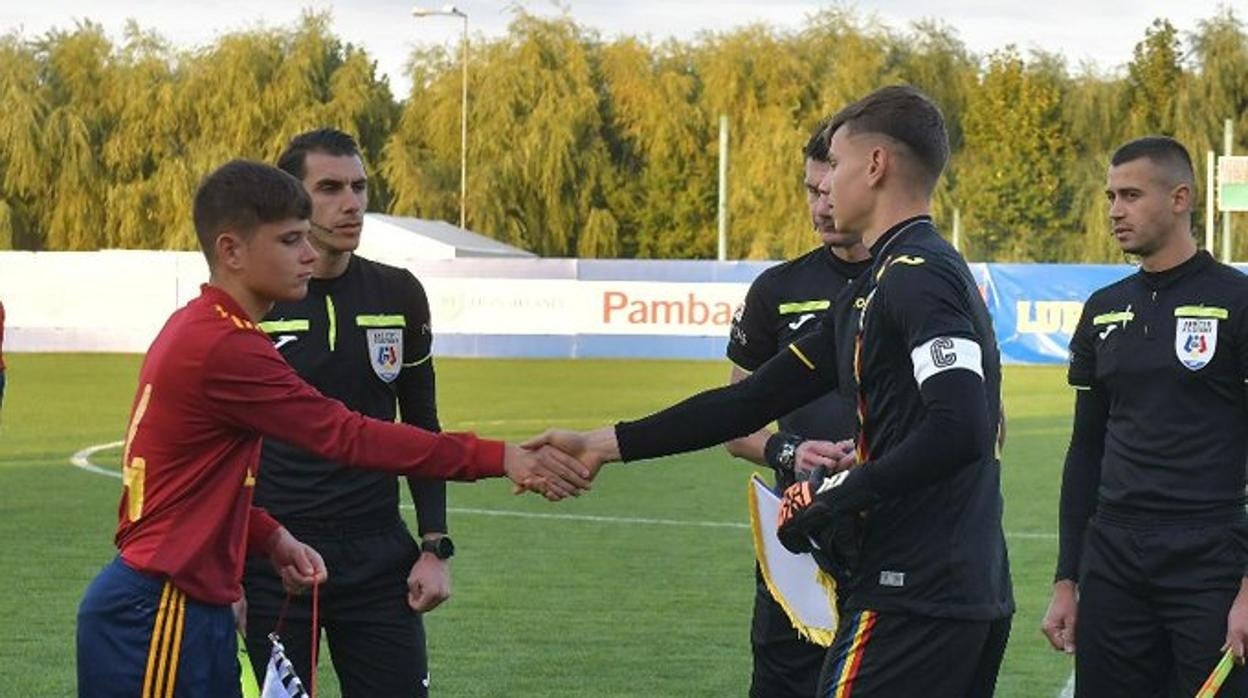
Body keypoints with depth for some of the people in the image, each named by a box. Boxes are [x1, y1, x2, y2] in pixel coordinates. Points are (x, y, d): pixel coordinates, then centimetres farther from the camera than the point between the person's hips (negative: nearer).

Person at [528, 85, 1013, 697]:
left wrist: (845, 497, -16)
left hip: (911, 600, -9)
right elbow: (754, 401, 19)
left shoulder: (917, 275, -12)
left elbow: (960, 432, -25)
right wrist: (608, 444, 16)